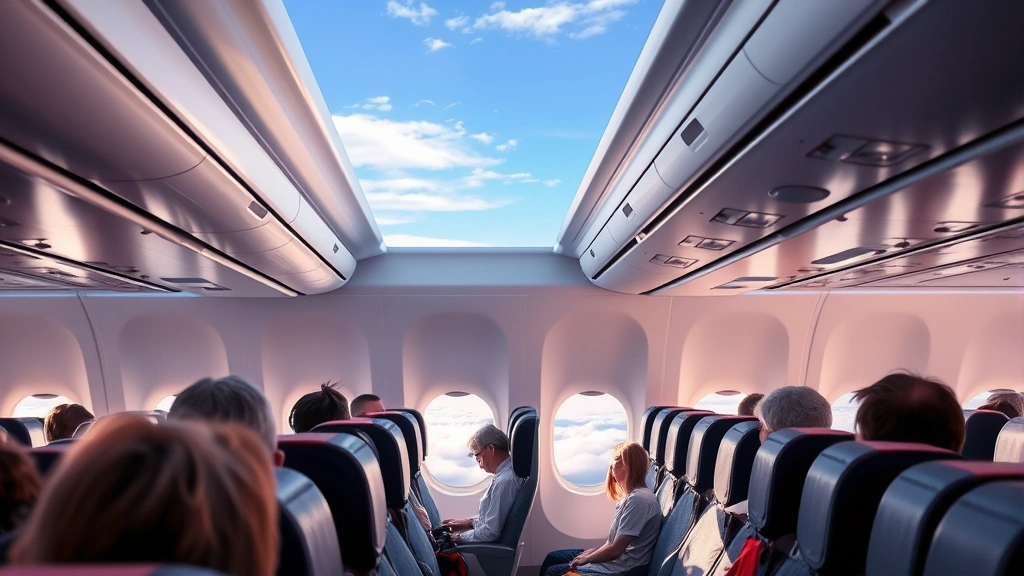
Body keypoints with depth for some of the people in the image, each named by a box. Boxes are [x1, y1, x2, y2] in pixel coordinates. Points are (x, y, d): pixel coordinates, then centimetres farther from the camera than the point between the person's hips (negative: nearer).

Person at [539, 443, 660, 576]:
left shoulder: (638, 499, -24)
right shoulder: (632, 495, 9)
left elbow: (615, 549, -23)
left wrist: (587, 558, -9)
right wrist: (593, 551, 4)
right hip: (617, 560, 10)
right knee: (552, 558, 13)